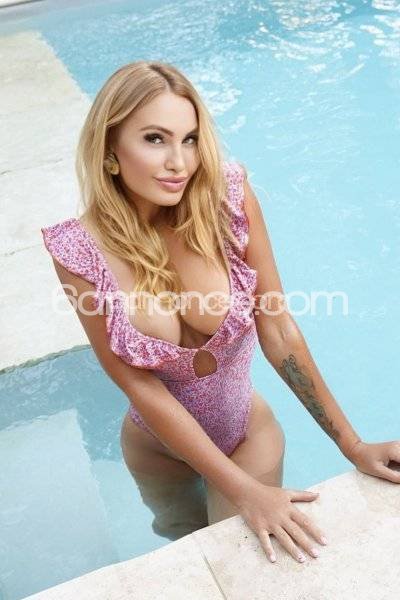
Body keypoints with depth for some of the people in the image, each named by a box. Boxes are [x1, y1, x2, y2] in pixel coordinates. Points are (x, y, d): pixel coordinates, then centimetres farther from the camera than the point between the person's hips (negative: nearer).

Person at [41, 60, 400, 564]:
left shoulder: (228, 198, -24)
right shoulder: (81, 252, -25)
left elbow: (279, 333, -17)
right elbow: (141, 387, -20)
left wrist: (352, 445, -13)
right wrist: (243, 491, -21)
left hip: (247, 435, 0)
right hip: (155, 445, 1)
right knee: (182, 538, 29)